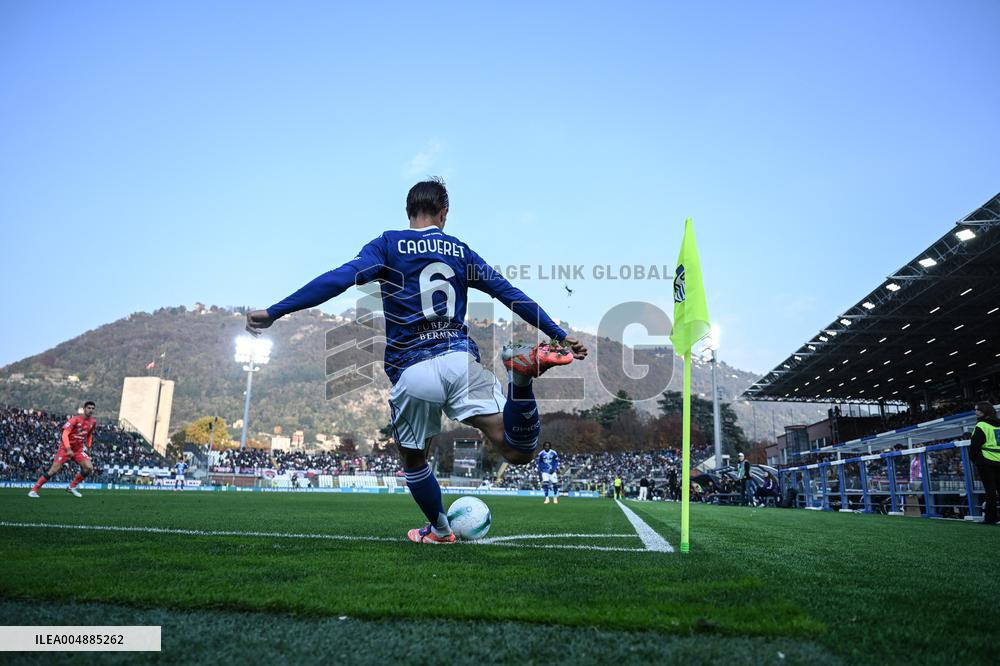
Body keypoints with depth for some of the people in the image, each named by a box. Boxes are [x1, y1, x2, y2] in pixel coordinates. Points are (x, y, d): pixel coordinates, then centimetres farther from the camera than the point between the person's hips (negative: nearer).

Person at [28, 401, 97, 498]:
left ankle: (72, 487, 5)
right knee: (54, 470, -10)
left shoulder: (93, 422, 2)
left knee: (89, 467, -12)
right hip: (66, 449, -5)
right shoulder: (75, 420, -17)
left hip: (79, 450, 5)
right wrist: (68, 449, -34)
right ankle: (34, 490, 5)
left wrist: (88, 447, 16)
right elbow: (65, 434, -24)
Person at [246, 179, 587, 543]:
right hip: (461, 359, 1)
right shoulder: (460, 250, 17)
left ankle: (440, 531, 39)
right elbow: (512, 295, 16)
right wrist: (561, 336, 23)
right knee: (520, 452, -10)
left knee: (413, 461, 25)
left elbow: (339, 278, -7)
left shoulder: (388, 245, 8)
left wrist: (273, 312, -6)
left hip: (411, 373, -1)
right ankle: (521, 374, -34)